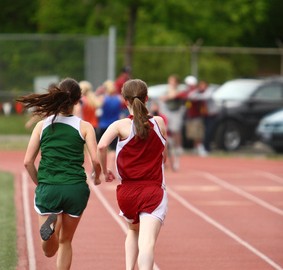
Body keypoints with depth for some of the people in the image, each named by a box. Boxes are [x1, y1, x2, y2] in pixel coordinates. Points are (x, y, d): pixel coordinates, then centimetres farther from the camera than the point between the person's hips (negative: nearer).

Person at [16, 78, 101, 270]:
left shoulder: (42, 126, 6)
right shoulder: (84, 126, 2)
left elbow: (28, 162, 3)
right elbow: (96, 160, -6)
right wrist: (97, 177, 15)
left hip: (48, 189, 0)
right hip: (76, 188, 0)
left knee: (49, 251, 3)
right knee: (65, 241, 19)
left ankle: (50, 224, -28)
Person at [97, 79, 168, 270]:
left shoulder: (121, 125, -3)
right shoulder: (159, 122, 4)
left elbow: (101, 146, -20)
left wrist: (104, 171, -5)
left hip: (127, 191, 1)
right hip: (154, 191, -1)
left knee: (134, 231, 29)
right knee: (147, 240, -16)